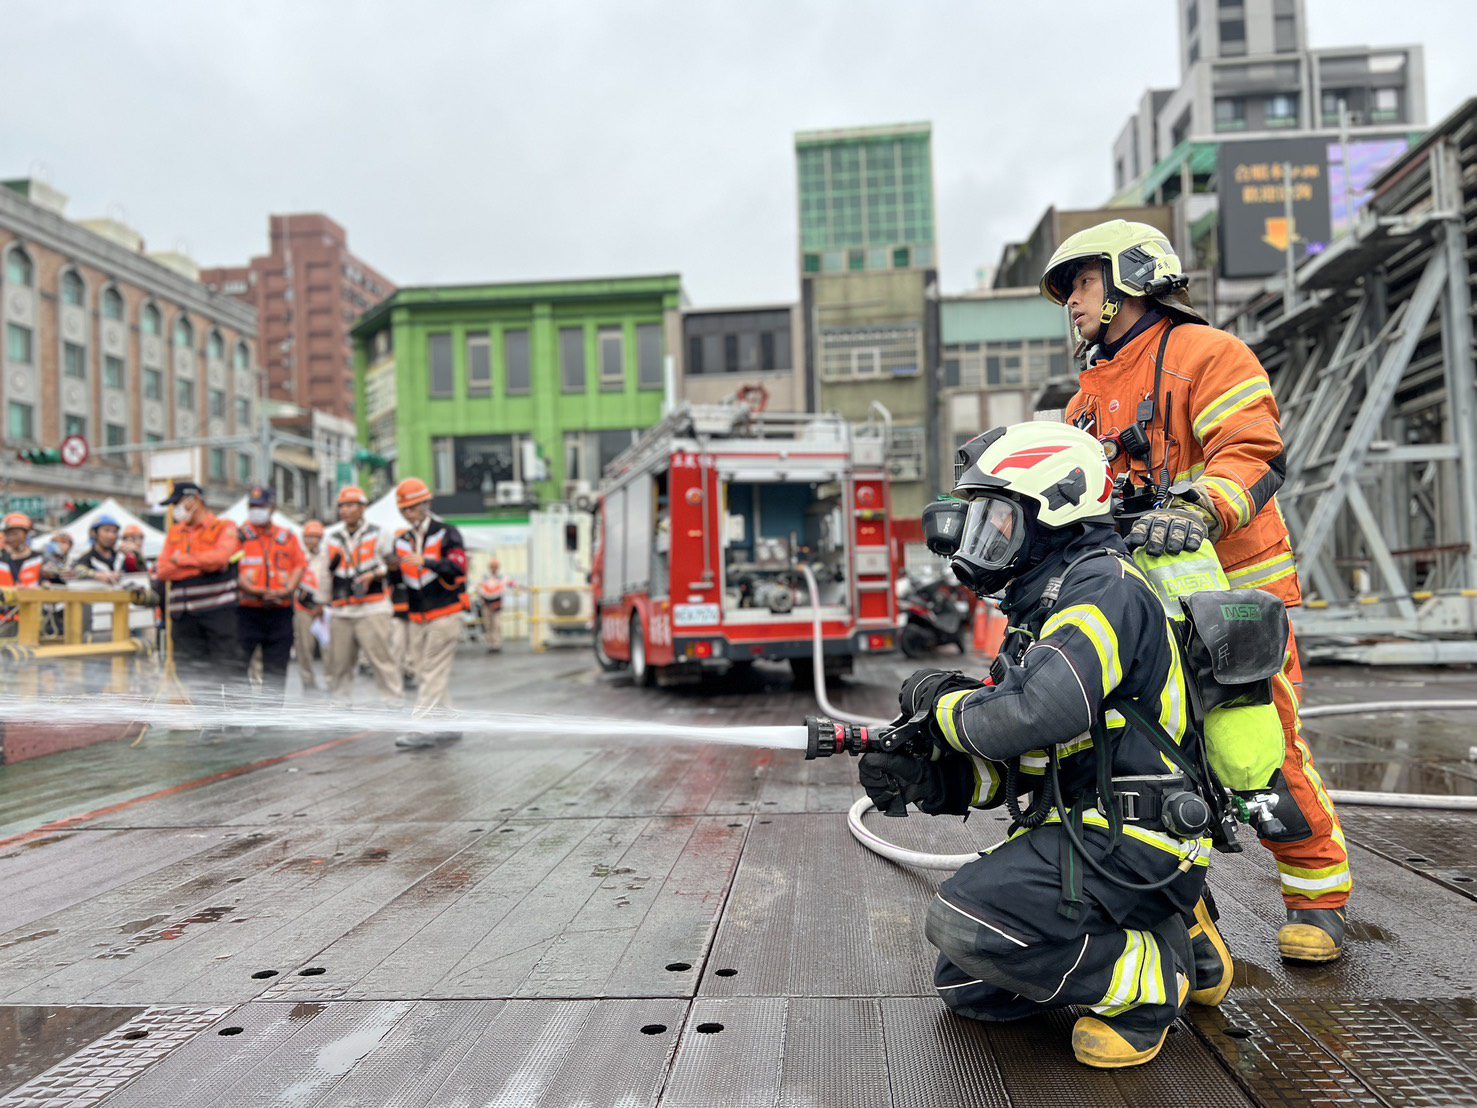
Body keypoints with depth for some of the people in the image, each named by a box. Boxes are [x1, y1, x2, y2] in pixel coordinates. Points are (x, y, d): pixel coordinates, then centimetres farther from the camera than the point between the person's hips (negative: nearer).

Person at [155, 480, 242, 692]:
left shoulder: (224, 528, 4)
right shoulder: (174, 532, 19)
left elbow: (219, 557, -16)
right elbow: (162, 570, 6)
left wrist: (181, 559, -3)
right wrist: (203, 565, -5)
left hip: (218, 611, -5)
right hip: (183, 613, 5)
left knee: (224, 669, -6)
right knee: (188, 671, 5)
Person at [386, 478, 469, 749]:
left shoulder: (447, 533, -4)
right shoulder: (402, 540, 14)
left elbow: (458, 567, -18)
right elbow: (399, 580, 14)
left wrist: (426, 561, -30)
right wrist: (394, 568, -9)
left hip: (444, 615, -7)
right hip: (417, 617, 7)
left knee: (433, 674, -10)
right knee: (424, 674, 8)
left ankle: (421, 729, -12)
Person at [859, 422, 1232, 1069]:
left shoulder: (1103, 586, -15)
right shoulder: (1044, 606, 16)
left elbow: (1036, 716, -32)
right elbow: (1011, 766, 14)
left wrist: (945, 703, -13)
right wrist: (916, 774, -3)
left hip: (1130, 844, -10)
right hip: (1075, 834, 10)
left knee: (963, 922, -25)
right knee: (965, 990, 10)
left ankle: (1150, 980, -5)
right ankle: (1172, 934, 17)